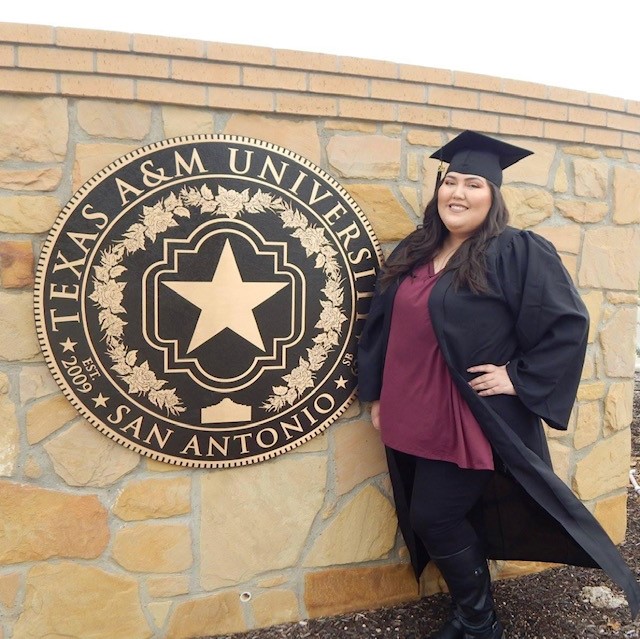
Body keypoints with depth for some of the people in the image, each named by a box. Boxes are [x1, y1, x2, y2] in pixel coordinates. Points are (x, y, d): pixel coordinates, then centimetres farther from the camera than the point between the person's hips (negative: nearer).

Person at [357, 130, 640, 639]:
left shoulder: (518, 252, -11)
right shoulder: (411, 253, 8)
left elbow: (568, 324, -12)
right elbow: (381, 326, 12)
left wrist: (519, 379, -15)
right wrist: (376, 395, 11)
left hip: (470, 421, -6)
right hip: (412, 418, 7)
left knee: (434, 518, 1)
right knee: (438, 519, 16)